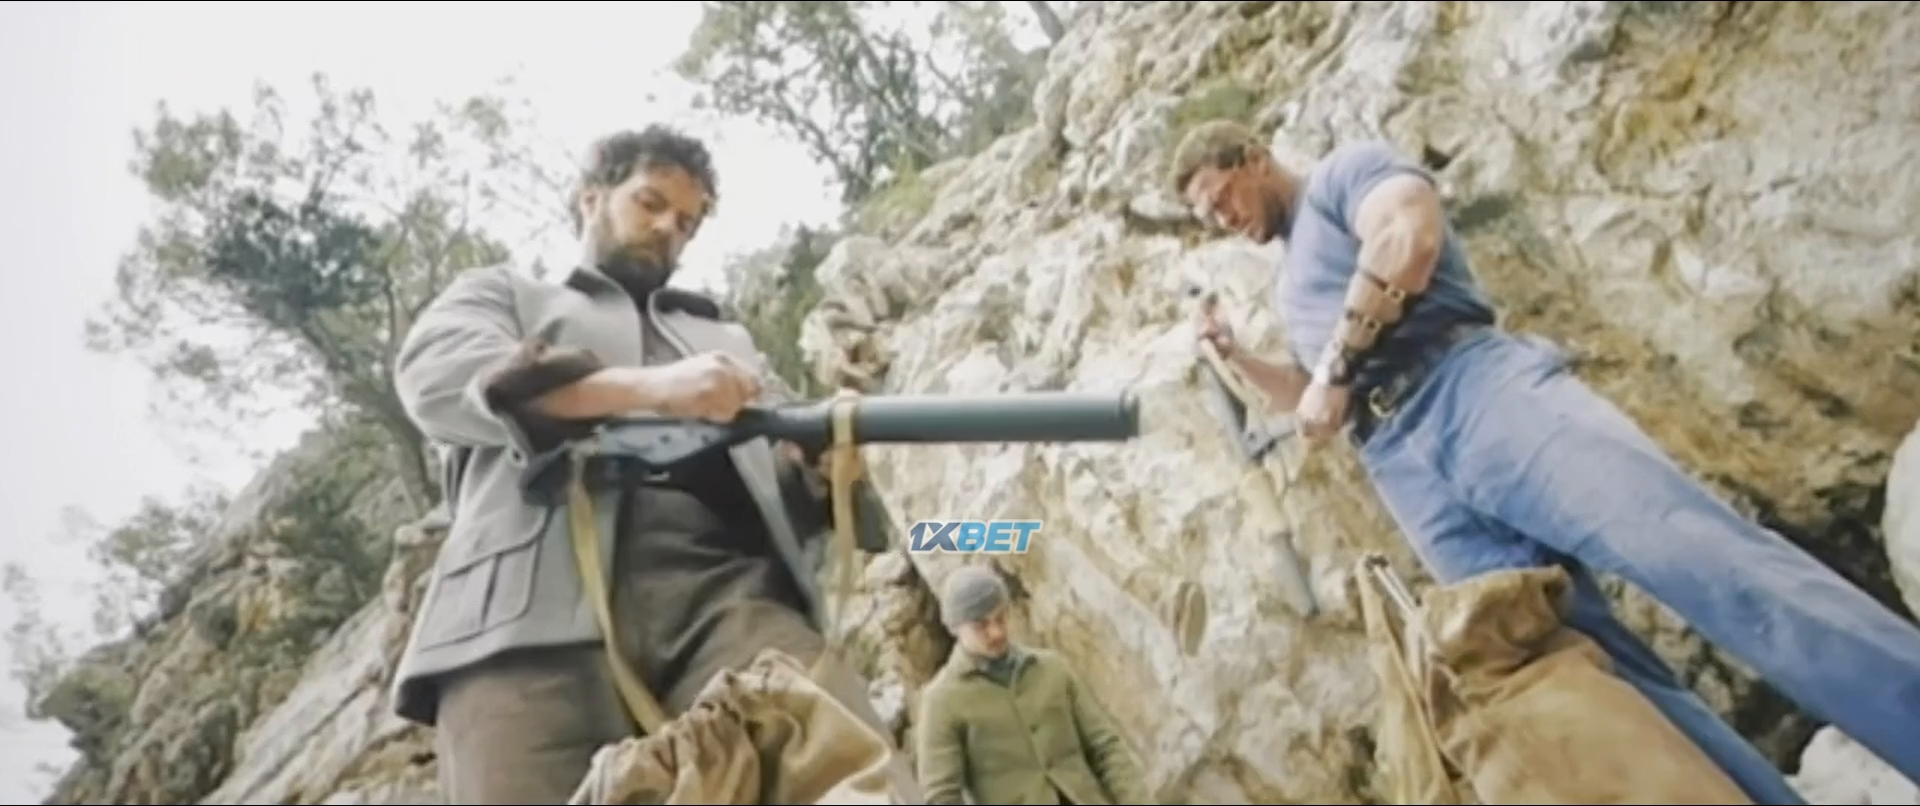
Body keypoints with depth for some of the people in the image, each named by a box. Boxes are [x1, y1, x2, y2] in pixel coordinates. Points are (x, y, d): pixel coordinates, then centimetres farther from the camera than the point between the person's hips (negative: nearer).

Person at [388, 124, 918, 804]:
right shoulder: (501, 294, 29)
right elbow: (437, 377, 4)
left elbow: (792, 488, 26)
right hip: (537, 606, -1)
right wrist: (652, 387, -10)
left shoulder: (727, 340, 37)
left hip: (724, 592, 2)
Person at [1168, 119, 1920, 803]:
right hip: (1410, 470, 7)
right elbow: (1316, 403, 44)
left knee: (1693, 552, -25)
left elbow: (1410, 234, -10)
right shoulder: (1293, 281, 36)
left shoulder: (1343, 172, 13)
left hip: (1474, 390, -7)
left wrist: (1336, 364, -5)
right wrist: (1234, 356, 33)